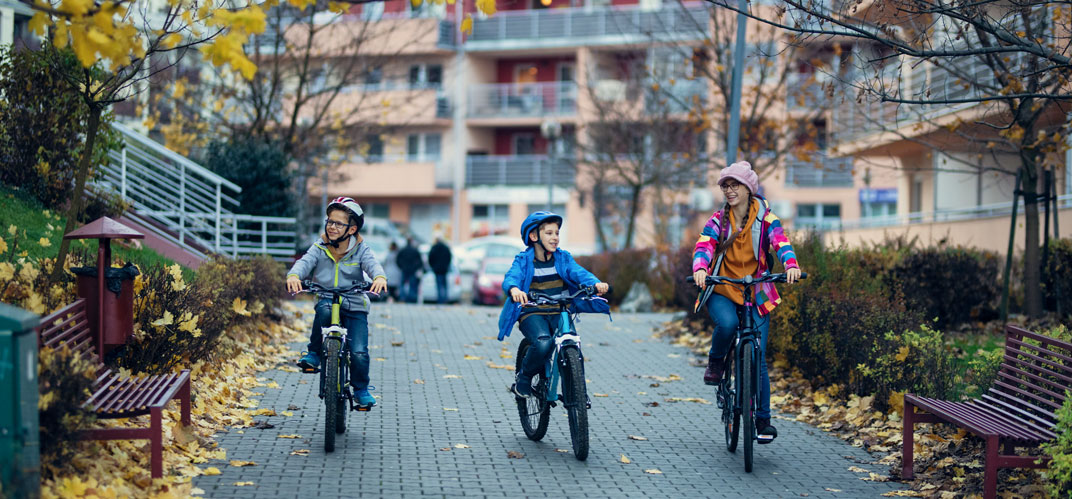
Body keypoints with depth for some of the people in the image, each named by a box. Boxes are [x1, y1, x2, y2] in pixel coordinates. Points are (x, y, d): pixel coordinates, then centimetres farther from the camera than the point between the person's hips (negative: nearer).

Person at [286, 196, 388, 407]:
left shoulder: (360, 249, -1)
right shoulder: (320, 248, 2)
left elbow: (372, 264, -19)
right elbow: (305, 261, -14)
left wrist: (380, 277, -43)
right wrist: (294, 275, -38)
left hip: (355, 307, 0)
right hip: (327, 300, 1)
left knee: (359, 352, -11)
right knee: (324, 310, -36)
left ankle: (361, 389, 15)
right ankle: (314, 353, -17)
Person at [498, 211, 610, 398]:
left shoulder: (563, 258, 7)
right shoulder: (524, 261, -2)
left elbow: (579, 273, -9)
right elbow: (511, 277, -20)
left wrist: (596, 283, -32)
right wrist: (514, 289, -46)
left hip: (560, 314, 3)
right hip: (532, 314, -3)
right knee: (543, 343, -31)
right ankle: (523, 379, -4)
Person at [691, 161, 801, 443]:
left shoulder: (765, 217, -1)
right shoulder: (719, 220, 3)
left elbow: (780, 241, -17)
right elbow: (704, 245, -13)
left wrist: (791, 264, -39)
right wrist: (700, 268, -35)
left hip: (756, 293, 0)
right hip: (721, 292, 0)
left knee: (757, 360, -5)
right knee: (727, 324, -35)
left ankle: (763, 421, 10)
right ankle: (715, 362, -3)